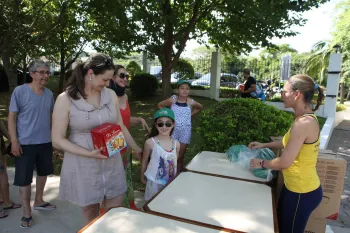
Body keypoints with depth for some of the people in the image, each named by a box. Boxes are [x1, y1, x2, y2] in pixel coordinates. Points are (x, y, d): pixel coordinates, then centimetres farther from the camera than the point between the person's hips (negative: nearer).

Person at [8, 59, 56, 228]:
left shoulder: (49, 93, 2)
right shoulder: (20, 91, -12)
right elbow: (12, 117, -10)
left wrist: (53, 135, 12)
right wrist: (14, 141, -14)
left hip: (45, 142, 6)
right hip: (25, 143, -5)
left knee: (43, 172, 19)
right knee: (24, 178, 4)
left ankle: (38, 201, 40)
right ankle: (26, 212, 21)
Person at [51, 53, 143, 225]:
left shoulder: (111, 95, 0)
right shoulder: (65, 99, -12)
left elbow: (120, 127, 9)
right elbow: (57, 140, -10)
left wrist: (137, 150, 14)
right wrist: (89, 153, -21)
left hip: (112, 162, 3)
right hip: (83, 165, -3)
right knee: (91, 216, 15)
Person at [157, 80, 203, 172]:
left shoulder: (191, 102, -5)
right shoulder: (172, 100, -7)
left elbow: (200, 107, 16)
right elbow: (160, 105, 8)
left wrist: (190, 115, 6)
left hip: (185, 131, 1)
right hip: (173, 129, 0)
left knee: (180, 156, 7)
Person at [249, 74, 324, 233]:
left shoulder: (304, 123, -29)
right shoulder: (306, 118, 3)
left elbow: (285, 162, -26)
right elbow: (289, 143, 19)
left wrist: (262, 163, -10)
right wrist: (264, 145, 17)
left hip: (302, 193, -9)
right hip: (295, 187, 9)